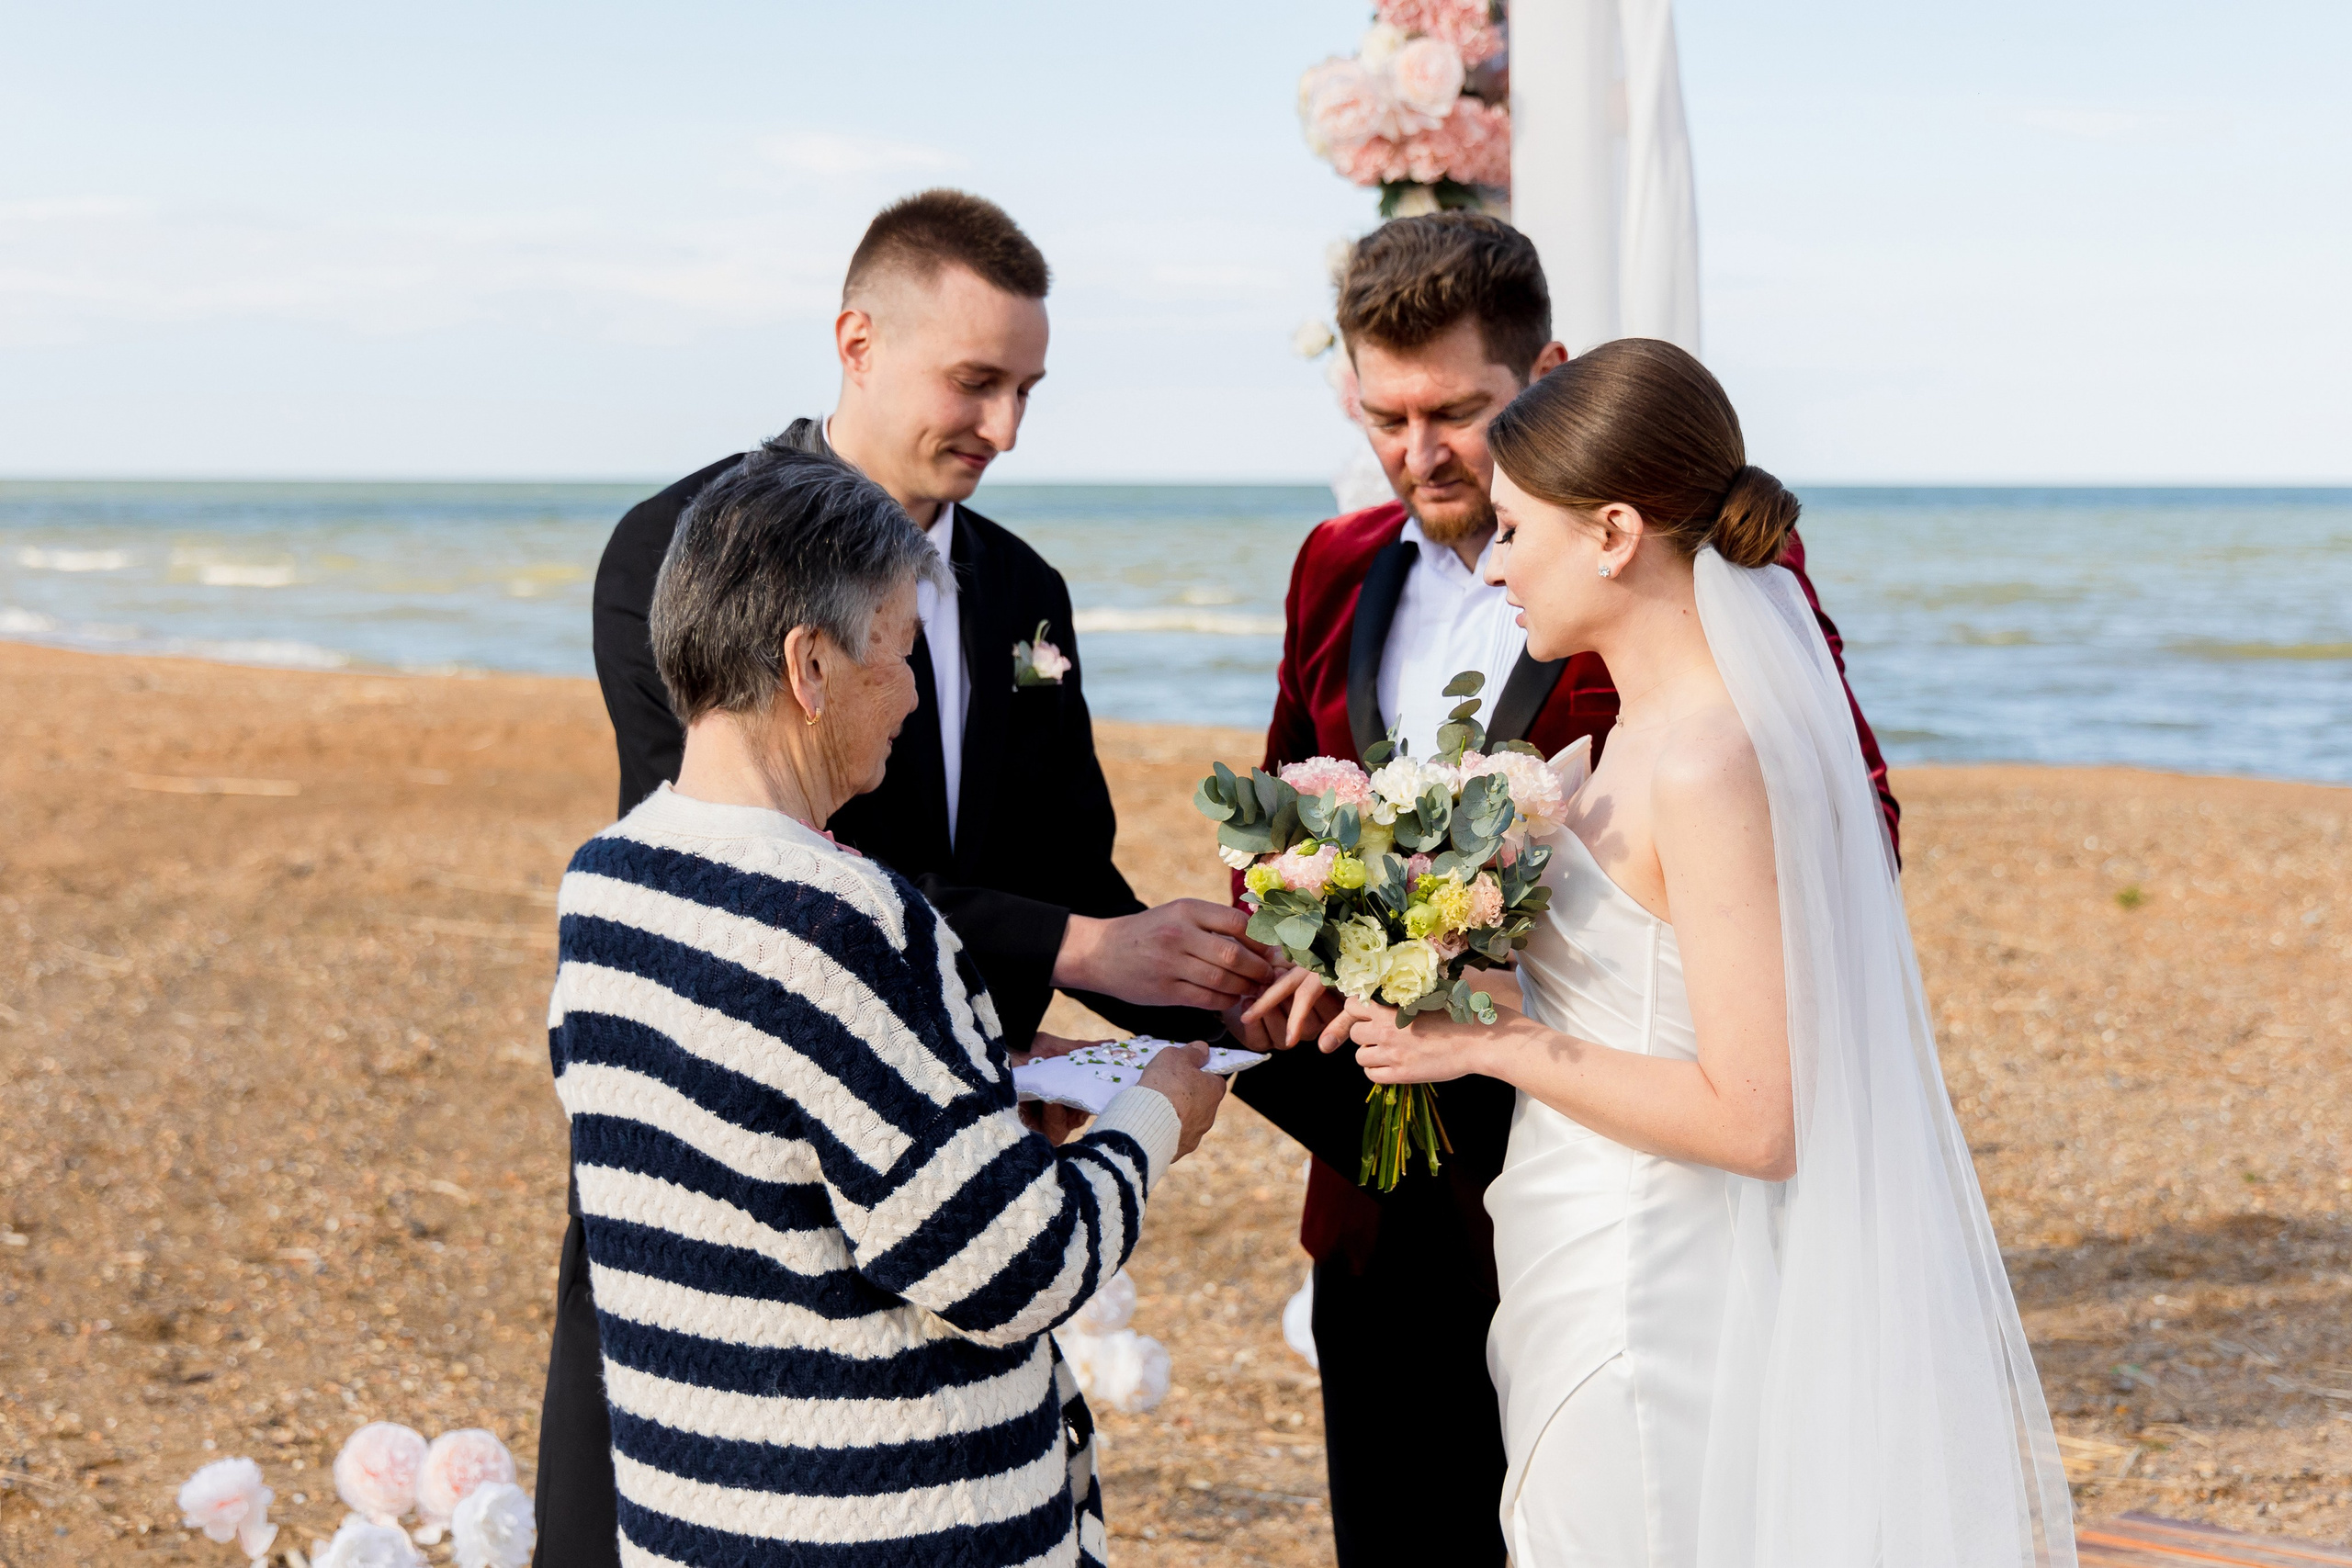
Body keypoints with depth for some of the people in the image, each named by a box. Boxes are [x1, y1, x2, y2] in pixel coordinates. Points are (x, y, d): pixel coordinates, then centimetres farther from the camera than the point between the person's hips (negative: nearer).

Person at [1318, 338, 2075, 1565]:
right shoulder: (1644, 734, 7)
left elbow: (1754, 1120, -23)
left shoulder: (1711, 767, -22)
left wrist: (1492, 1042, -16)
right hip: (1608, 1279, 9)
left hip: (1649, 1315, -9)